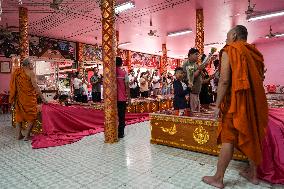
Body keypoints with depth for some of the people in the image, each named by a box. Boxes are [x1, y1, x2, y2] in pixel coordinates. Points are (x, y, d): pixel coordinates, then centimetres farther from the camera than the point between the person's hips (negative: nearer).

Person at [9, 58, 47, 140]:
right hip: (29, 98, -6)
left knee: (19, 115, 14)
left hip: (19, 97, 6)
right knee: (31, 116, 4)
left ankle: (19, 135, 18)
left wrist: (13, 100, 18)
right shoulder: (31, 72, -9)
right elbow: (35, 86, -16)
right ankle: (27, 135, 4)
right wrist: (43, 98, -15)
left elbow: (13, 86, 12)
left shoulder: (17, 72, 10)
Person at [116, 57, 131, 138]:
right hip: (122, 98, -2)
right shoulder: (124, 72, -5)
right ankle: (121, 133, 10)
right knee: (121, 116, 6)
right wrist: (129, 97, 0)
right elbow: (127, 86, -7)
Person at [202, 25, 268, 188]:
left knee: (228, 139, -4)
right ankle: (253, 174, 28)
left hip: (236, 101, -7)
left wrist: (218, 105, -14)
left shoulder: (229, 51, -6)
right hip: (255, 101, 7)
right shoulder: (254, 52, 14)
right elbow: (259, 78, 15)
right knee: (252, 136, 15)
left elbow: (224, 80, -17)